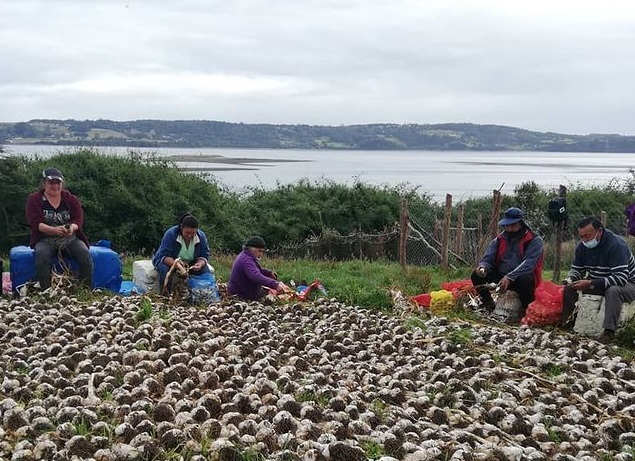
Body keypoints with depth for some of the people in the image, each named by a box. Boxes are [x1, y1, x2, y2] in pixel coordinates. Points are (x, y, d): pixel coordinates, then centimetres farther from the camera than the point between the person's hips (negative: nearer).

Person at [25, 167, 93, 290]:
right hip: (45, 240, -1)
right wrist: (54, 230, -29)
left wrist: (72, 227, -27)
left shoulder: (71, 199, 10)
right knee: (41, 254, -36)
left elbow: (79, 219, 0)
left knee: (85, 253, -29)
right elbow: (35, 223, -9)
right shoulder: (34, 200, 4)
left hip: (71, 239, 2)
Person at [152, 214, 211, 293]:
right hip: (168, 261, -3)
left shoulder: (201, 236, -13)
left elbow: (204, 256, -7)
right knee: (165, 269, -37)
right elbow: (164, 256, -28)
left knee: (204, 269, -24)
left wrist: (200, 263, -31)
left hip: (190, 263, 3)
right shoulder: (170, 234, -25)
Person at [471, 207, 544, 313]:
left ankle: (528, 308, -12)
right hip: (500, 277, 4)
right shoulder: (499, 240, 9)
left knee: (525, 279, -39)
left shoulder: (534, 241, -7)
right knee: (476, 275, -16)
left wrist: (510, 277, -34)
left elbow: (528, 264, -21)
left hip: (521, 278, -4)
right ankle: (488, 304, 5)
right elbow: (487, 259, 5)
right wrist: (483, 268, -21)